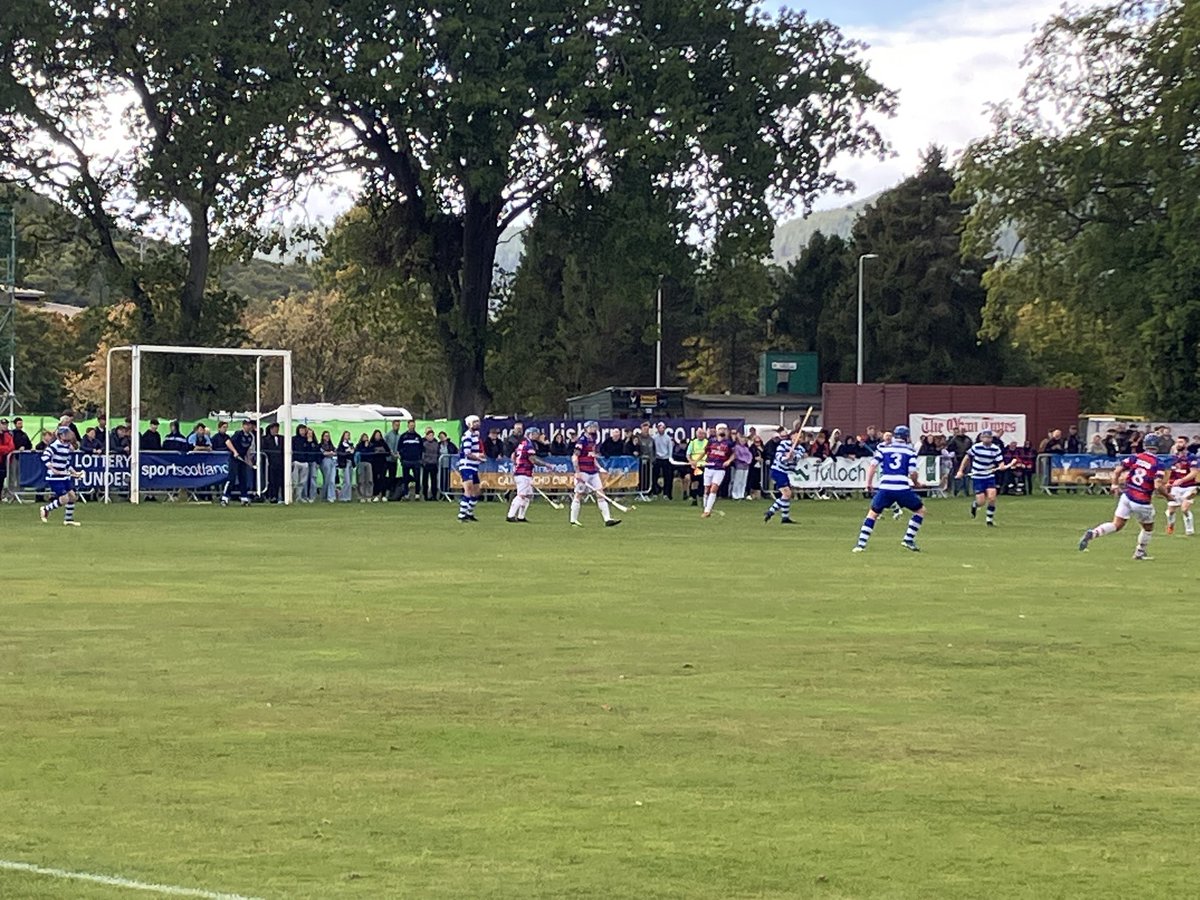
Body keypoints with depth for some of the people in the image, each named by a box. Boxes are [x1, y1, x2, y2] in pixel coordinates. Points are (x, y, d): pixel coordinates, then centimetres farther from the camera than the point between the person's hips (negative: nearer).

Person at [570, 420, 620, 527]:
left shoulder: (593, 441, 14)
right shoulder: (582, 440, -11)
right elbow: (574, 457, -15)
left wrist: (599, 468, 15)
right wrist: (577, 472, -20)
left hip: (593, 472, 8)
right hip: (583, 473, -8)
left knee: (600, 494, 1)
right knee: (579, 495, -1)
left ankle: (607, 519, -2)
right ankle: (573, 520, 7)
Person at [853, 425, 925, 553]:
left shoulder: (883, 448, 14)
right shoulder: (910, 450, 10)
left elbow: (872, 466, 3)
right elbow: (912, 473, 1)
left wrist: (868, 485, 10)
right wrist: (915, 483, 21)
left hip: (885, 488, 2)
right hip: (903, 488, -2)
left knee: (873, 513, 19)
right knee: (921, 510, 19)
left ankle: (861, 543, 8)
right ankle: (908, 540, 11)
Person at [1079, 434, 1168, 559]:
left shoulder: (1135, 458, 1)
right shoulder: (1157, 465, -11)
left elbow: (1118, 471, 0)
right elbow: (1158, 486, -19)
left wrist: (1115, 485, 14)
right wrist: (1168, 496, -2)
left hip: (1126, 496, 4)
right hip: (1142, 502, -4)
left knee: (1116, 525, 7)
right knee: (1148, 528, 22)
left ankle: (1092, 533, -15)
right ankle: (1140, 552, 34)